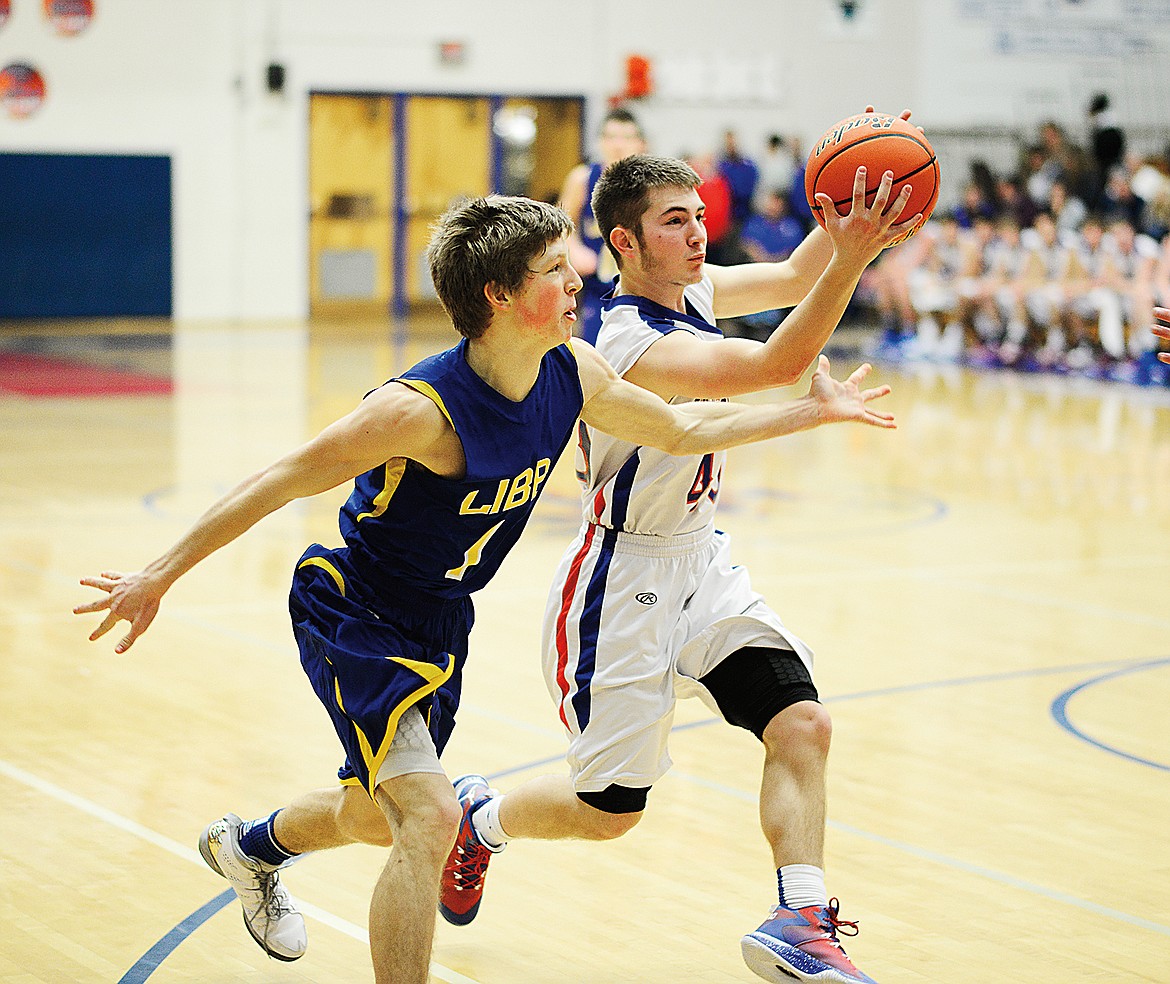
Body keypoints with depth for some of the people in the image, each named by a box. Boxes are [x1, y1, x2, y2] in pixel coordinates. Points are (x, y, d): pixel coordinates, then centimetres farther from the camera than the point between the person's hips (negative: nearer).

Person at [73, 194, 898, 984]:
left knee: (380, 815, 25)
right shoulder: (423, 409, -32)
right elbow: (281, 483, -25)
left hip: (437, 621, 8)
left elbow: (683, 429, 7)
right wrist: (159, 577, -23)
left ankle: (250, 848, 57)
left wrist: (817, 410, 10)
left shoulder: (574, 375, -11)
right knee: (430, 820, -21)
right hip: (351, 615, -8)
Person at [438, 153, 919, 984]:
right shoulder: (634, 346, -28)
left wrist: (841, 221, -12)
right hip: (625, 582, -8)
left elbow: (793, 278, 8)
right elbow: (778, 364, -39)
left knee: (801, 724, -12)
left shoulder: (690, 289, 0)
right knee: (608, 809, 4)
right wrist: (852, 256, -47)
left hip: (703, 569, 8)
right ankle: (478, 817, 33)